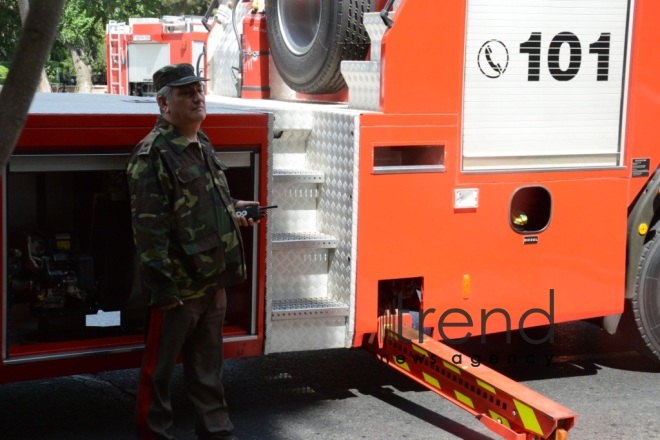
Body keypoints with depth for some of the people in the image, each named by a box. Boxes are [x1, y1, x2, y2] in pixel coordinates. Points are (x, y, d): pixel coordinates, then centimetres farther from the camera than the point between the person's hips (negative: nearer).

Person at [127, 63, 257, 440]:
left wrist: (232, 208, 9)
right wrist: (164, 288, -22)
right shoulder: (152, 154, -15)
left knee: (208, 365, 18)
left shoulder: (202, 145, 11)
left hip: (213, 281, 8)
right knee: (160, 367, 6)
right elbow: (149, 227, -19)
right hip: (178, 285, -8)